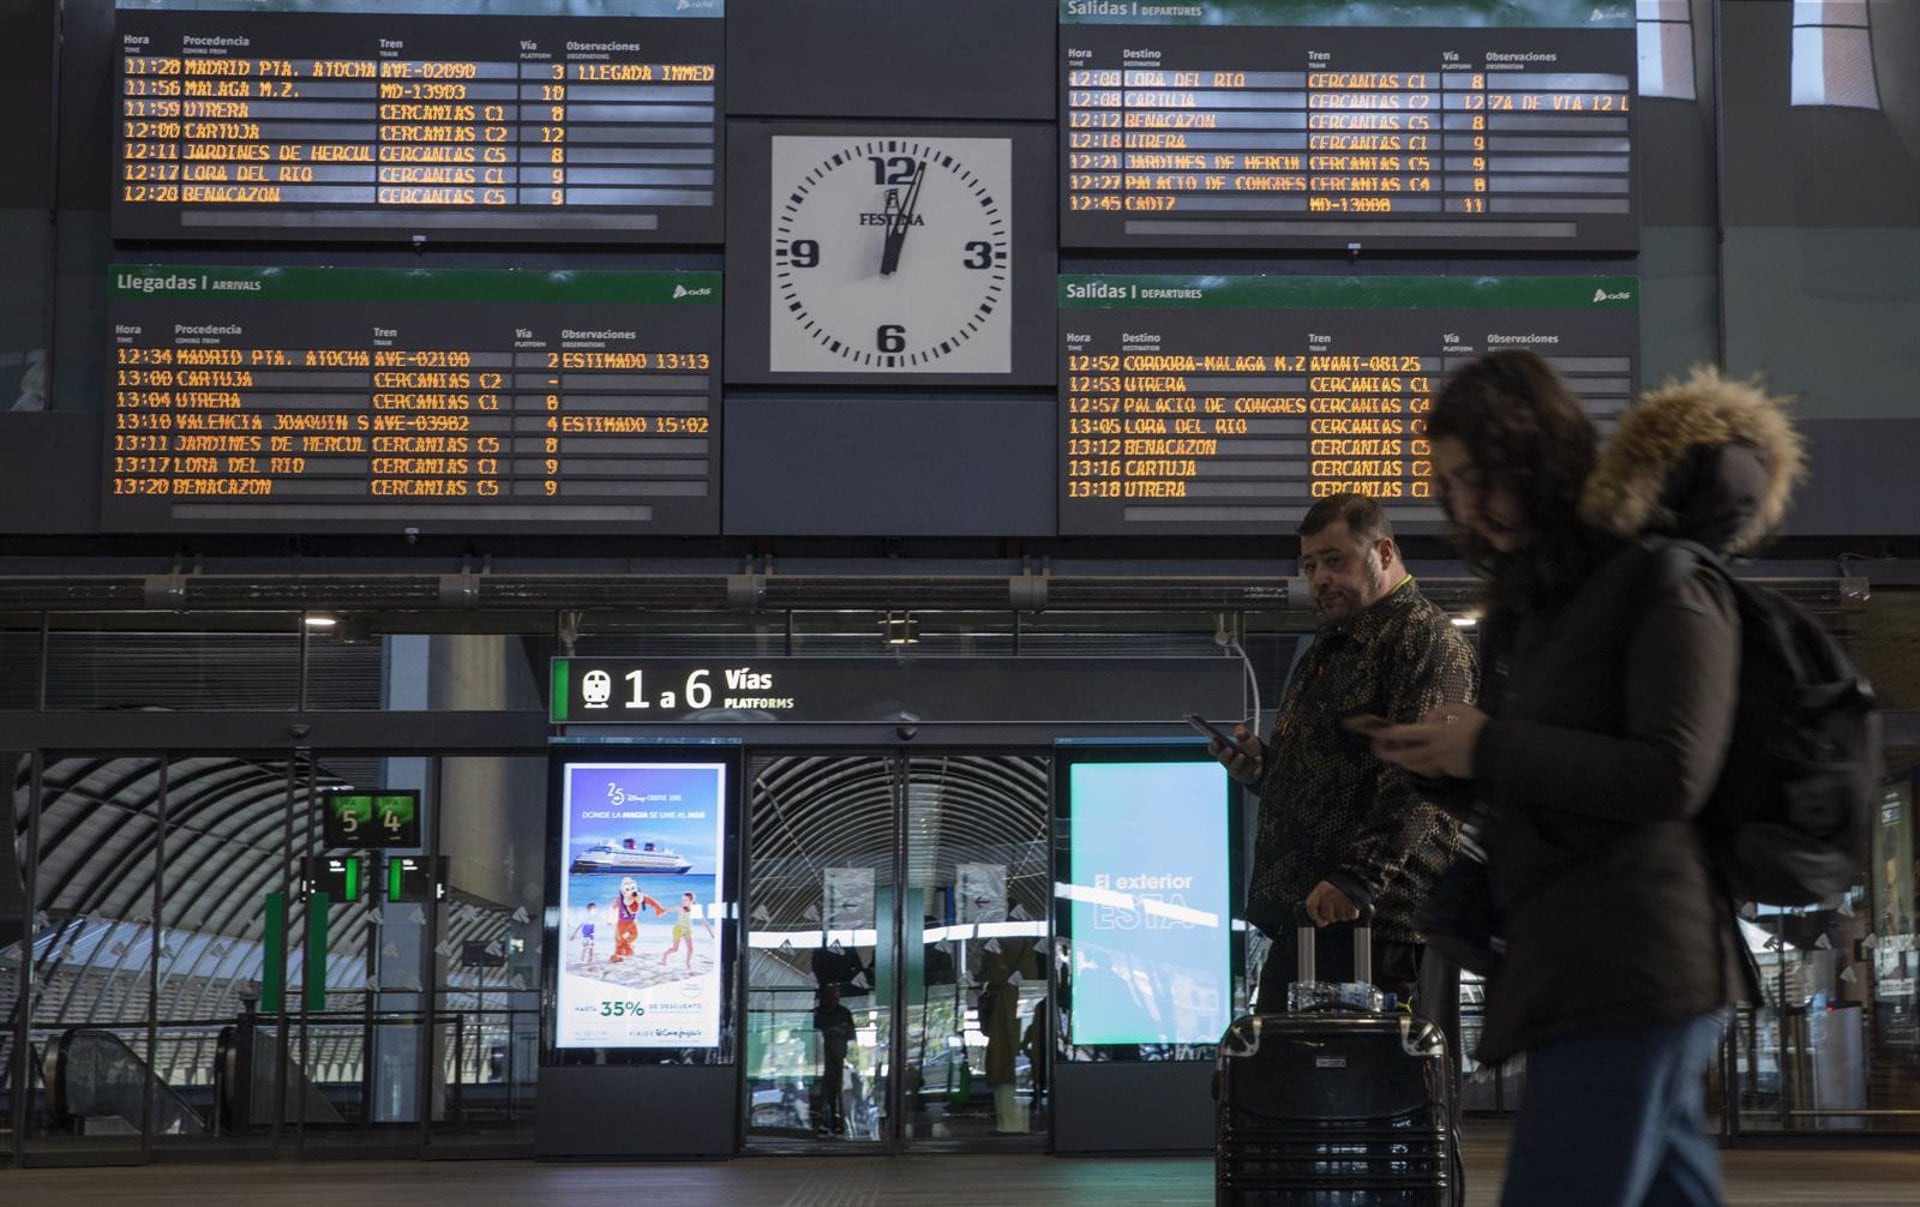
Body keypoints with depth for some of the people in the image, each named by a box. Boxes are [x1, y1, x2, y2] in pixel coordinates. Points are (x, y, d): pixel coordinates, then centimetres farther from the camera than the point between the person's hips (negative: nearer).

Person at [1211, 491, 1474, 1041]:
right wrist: (1260, 767, 12)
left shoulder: (1427, 639, -6)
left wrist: (1356, 880, -27)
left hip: (1378, 922, -9)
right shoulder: (1329, 645, 24)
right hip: (1303, 915, 9)